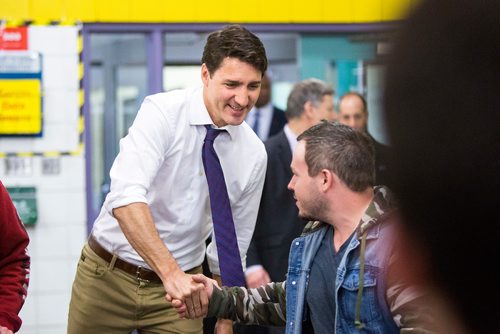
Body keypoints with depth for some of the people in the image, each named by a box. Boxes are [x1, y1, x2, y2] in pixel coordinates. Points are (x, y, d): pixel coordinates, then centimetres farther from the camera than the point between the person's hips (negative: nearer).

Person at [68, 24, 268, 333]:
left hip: (180, 284, 3)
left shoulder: (254, 154, -2)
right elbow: (126, 199, -31)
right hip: (109, 274, -3)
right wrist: (171, 272, -39)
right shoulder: (162, 113, -16)